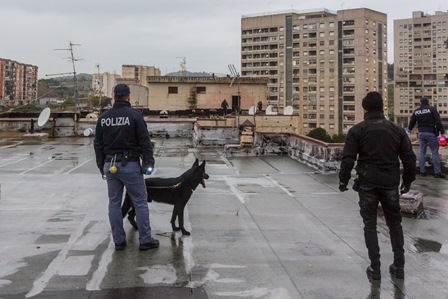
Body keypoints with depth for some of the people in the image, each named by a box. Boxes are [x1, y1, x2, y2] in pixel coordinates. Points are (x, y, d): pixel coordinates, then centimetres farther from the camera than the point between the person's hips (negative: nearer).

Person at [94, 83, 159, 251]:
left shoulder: (103, 118, 7)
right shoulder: (134, 115, -8)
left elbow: (98, 144, 11)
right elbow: (145, 141, -10)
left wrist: (101, 166, 19)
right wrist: (148, 162, -3)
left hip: (110, 165, 5)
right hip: (130, 164, -5)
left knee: (114, 203, 11)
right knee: (140, 202, 3)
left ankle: (119, 241, 16)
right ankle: (145, 240, 6)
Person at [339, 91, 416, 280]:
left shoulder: (357, 130, -4)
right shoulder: (397, 130, 5)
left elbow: (348, 158, -9)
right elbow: (409, 158, 7)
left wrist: (343, 181, 1)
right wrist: (408, 181, 18)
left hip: (367, 183, -2)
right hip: (390, 183, 3)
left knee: (370, 224, 8)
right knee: (394, 223, 16)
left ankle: (375, 268, 7)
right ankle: (399, 266, 18)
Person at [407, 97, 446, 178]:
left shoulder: (416, 111, 6)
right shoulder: (432, 109, -6)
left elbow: (412, 122, 18)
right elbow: (438, 121, -12)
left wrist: (409, 130, 37)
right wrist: (442, 133, -11)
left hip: (421, 133, 4)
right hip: (431, 132, -4)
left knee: (422, 152, 10)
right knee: (435, 152, 0)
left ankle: (422, 171, 11)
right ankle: (437, 172, -1)